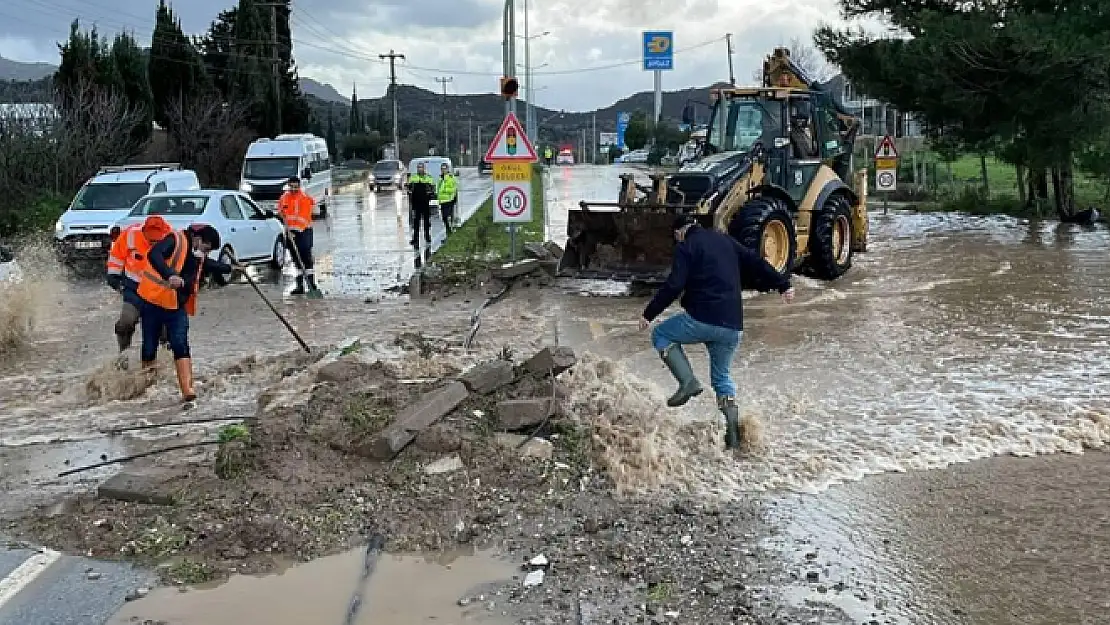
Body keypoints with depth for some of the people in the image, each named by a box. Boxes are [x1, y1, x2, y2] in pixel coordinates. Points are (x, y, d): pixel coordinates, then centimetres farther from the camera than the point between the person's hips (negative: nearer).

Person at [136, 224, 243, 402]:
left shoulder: (199, 256, 15)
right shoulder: (175, 240, -11)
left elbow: (209, 265, 39)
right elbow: (154, 255, -29)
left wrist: (231, 268, 49)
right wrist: (170, 275, -43)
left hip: (177, 307, 6)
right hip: (154, 302, -6)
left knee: (181, 345, -10)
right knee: (150, 347, 4)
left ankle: (187, 389, -18)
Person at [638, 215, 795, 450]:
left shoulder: (685, 247, -2)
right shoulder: (725, 240, 17)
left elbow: (673, 286, -11)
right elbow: (756, 262, 14)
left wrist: (649, 314, -4)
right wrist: (783, 284, 21)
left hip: (702, 320, -6)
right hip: (732, 326, 6)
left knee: (661, 335, 17)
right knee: (722, 376, 21)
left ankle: (688, 381, -3)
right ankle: (733, 434, 11)